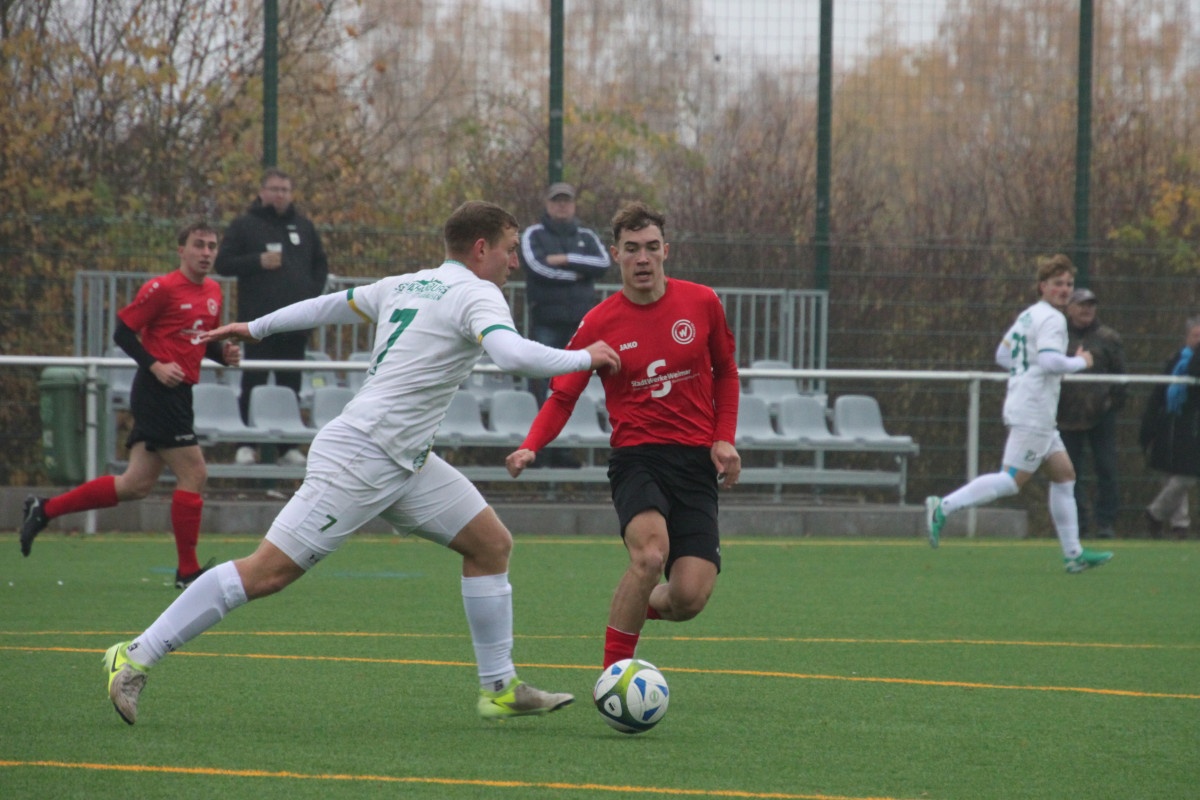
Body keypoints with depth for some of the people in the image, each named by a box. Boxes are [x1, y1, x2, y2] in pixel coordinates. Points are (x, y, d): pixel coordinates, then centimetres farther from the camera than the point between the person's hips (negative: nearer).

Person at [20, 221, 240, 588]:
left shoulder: (212, 292, 14)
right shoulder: (162, 289, -10)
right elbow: (123, 331, -9)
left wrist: (224, 354, 5)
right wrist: (155, 365, -19)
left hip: (176, 395, 9)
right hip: (158, 391, -9)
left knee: (136, 485, 9)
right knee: (194, 474, -10)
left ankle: (45, 509, 19)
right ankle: (188, 571, -3)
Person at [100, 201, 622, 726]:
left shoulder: (407, 286, 17)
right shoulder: (476, 295, -10)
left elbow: (331, 305, 28)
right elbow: (514, 355, -28)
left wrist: (255, 328, 40)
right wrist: (584, 359, -15)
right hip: (360, 459, -10)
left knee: (492, 544, 8)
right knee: (267, 572, -10)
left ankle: (499, 689, 11)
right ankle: (135, 659, -7)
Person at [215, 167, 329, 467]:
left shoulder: (304, 226, 14)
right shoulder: (245, 225, 2)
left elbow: (321, 264, 23)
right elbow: (223, 263, -3)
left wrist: (312, 294, 7)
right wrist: (259, 261, -15)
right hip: (259, 321, -4)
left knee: (291, 386, 6)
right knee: (253, 384, -4)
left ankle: (290, 445, 9)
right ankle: (246, 444, -1)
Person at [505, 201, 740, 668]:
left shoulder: (702, 304, 3)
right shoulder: (599, 323, -2)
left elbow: (725, 371, 19)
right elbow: (563, 396, 1)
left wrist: (725, 437, 6)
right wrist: (531, 447, -18)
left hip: (696, 463, 2)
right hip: (636, 457, -2)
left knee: (689, 599, -12)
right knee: (650, 553, -32)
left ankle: (638, 606, 26)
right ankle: (613, 672, -16)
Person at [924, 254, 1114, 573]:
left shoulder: (1027, 316, 16)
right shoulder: (1052, 319, -12)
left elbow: (1002, 355, 22)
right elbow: (1050, 361, -26)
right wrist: (1080, 362, -9)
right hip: (1033, 413, -11)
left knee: (1064, 474, 13)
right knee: (1011, 480, -13)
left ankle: (1073, 553, 14)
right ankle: (944, 507, -17)